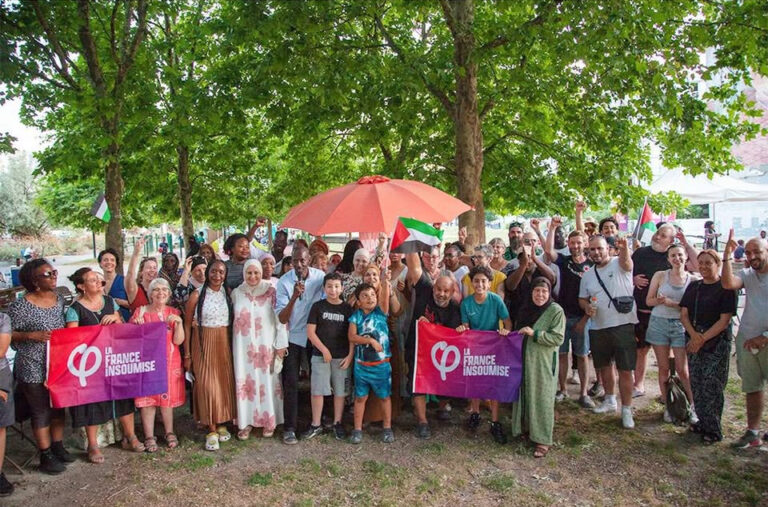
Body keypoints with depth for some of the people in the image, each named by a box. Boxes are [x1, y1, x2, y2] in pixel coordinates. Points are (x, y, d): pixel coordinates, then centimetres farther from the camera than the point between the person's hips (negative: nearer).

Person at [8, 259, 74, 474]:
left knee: (59, 407, 16)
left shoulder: (59, 299, 4)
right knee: (41, 412, 6)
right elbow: (7, 335, -13)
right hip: (34, 369, -6)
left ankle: (58, 447, 33)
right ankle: (46, 457, 19)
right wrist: (32, 336, -24)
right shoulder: (21, 306, -15)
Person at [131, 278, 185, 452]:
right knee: (147, 399, -2)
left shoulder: (174, 313, 5)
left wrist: (179, 323, -17)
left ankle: (169, 433, 22)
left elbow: (178, 341, -3)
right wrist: (136, 325, -13)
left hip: (169, 362, 1)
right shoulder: (141, 311, 1)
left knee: (167, 398, 7)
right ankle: (149, 437, 8)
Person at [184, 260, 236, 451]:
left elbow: (234, 320, 10)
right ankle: (211, 430, 5)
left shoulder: (228, 293, 5)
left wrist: (234, 346, 0)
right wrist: (187, 354, -5)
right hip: (203, 343, -3)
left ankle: (222, 424, 22)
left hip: (224, 343, 3)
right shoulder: (197, 295, -4)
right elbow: (187, 324, -2)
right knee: (206, 384, -5)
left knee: (225, 382, 6)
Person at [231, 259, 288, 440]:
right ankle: (246, 421, 16)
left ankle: (269, 420, 18)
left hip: (266, 345, -2)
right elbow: (233, 318, 13)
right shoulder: (237, 293, 4)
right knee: (245, 382, 5)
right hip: (244, 346, 2)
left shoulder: (271, 292, -5)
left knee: (267, 381, 4)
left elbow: (280, 318, -5)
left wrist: (281, 344, -8)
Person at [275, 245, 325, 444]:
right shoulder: (284, 282, -15)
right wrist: (294, 297, -33)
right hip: (293, 337, -2)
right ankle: (290, 428, 8)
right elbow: (282, 319, -19)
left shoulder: (320, 277, -10)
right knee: (291, 383, -2)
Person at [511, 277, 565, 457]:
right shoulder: (528, 309, 10)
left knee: (542, 399, -1)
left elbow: (558, 338, -17)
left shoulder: (556, 311, -11)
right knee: (525, 394, 12)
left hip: (544, 362, -6)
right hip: (525, 360, 6)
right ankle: (527, 427, 28)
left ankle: (543, 440, 7)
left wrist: (534, 334, -22)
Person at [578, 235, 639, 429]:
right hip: (598, 328, 6)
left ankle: (626, 410, 10)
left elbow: (627, 263, -31)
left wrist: (624, 248, -54)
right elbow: (582, 299, 18)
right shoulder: (588, 275, 11)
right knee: (604, 366, 19)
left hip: (623, 325, -5)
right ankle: (610, 400, 38)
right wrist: (587, 307, -7)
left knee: (625, 370, -2)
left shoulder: (619, 264, -6)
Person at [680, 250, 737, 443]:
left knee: (711, 385, -3)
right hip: (693, 341, 5)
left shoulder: (725, 288, -6)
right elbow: (684, 314, 6)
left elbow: (725, 320, -12)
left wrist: (703, 338, -16)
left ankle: (713, 429, 8)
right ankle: (703, 422, 22)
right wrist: (693, 335, -10)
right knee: (696, 384, 9)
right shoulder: (693, 286, 10)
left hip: (717, 343, -5)